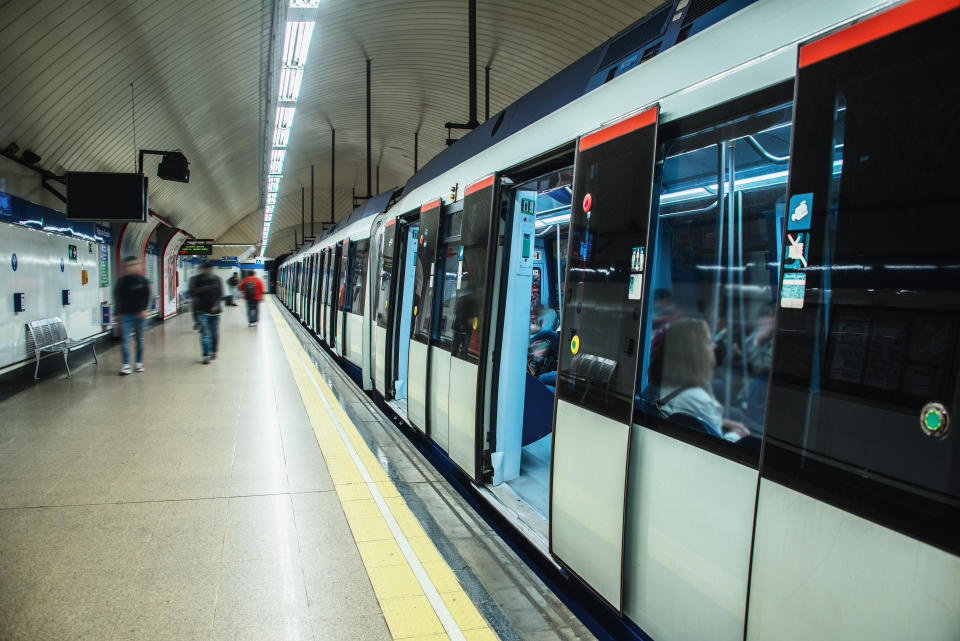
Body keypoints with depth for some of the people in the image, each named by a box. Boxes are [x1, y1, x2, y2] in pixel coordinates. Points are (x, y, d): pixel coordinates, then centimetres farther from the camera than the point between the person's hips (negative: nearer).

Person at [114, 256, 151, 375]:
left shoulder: (143, 280, 3)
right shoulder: (122, 281, 1)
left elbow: (146, 296, 2)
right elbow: (117, 297, 1)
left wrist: (143, 309, -8)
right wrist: (119, 312, -5)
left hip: (139, 314, 1)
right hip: (125, 314, -1)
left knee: (139, 339, 8)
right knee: (125, 339, -7)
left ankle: (139, 363, 17)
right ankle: (126, 365, -8)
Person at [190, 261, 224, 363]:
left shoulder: (216, 279, 5)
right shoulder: (195, 279, 3)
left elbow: (220, 294, 3)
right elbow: (192, 294, 1)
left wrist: (216, 305, -10)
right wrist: (200, 289, -17)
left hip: (214, 309, 1)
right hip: (202, 310, -1)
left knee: (215, 332, 8)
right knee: (205, 332, -8)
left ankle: (214, 351, 27)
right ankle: (206, 355, -7)